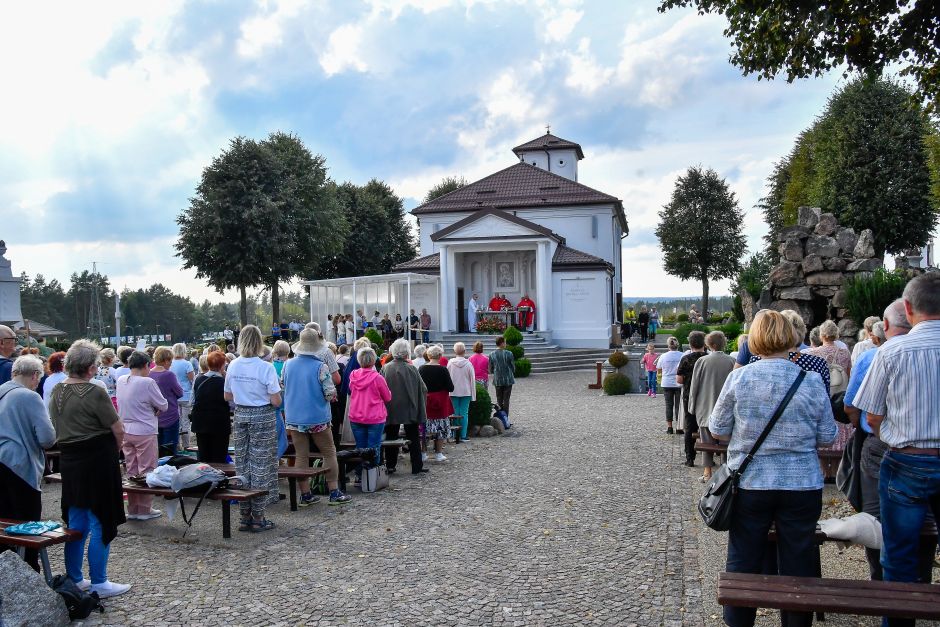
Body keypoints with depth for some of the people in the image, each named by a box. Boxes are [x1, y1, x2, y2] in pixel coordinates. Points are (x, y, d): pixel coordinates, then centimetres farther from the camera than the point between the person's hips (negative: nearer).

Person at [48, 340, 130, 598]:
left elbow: (57, 427, 15)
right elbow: (118, 431, -14)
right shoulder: (94, 392, -18)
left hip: (69, 461, 8)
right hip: (97, 461, -8)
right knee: (100, 523, 1)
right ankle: (98, 583, 8)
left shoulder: (56, 391, 6)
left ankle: (73, 579, 26)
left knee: (76, 522, 17)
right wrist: (114, 447, 4)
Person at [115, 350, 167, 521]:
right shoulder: (147, 382, -17)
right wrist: (156, 410, 10)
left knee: (131, 472, 14)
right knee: (146, 472, 4)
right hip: (145, 432, -6)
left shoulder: (121, 381, 3)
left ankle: (132, 509, 20)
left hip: (126, 431, 6)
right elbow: (164, 406, -11)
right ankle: (145, 509, 10)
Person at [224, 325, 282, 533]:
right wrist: (269, 394, 6)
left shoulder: (233, 365, 0)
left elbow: (227, 396, 9)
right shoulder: (266, 368, -16)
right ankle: (258, 518, 7)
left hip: (241, 416, 5)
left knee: (242, 463, 12)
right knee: (260, 465, 3)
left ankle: (245, 516, 18)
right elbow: (276, 401, -14)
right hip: (262, 417, -5)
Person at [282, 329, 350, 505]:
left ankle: (305, 494, 14)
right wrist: (332, 395, 5)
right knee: (329, 453, 8)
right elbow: (330, 394, -16)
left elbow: (283, 389, 10)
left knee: (301, 456, 10)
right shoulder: (320, 367, -15)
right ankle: (334, 493, 9)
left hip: (294, 418, 4)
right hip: (318, 418, -4)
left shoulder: (288, 365, -1)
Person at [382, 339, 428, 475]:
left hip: (390, 410, 2)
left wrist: (384, 409, 10)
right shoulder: (411, 369, -11)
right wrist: (421, 410, 8)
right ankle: (417, 466, 9)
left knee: (391, 437, 13)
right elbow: (422, 389, -6)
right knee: (413, 438, 8)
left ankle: (390, 465, 16)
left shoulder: (385, 368, -8)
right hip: (409, 410, -1)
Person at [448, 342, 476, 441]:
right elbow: (472, 380, -1)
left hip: (454, 392, 1)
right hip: (466, 392, -1)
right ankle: (463, 435, 1)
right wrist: (473, 395, 6)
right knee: (464, 413, 3)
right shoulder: (468, 364, -6)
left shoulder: (450, 363, -5)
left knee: (455, 413, 8)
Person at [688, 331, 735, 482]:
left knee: (707, 440, 7)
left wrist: (693, 406, 8)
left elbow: (694, 386, -3)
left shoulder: (702, 361, -9)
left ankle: (707, 472, 8)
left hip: (706, 408, -1)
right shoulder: (732, 361, -6)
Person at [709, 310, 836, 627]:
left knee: (743, 560, 13)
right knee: (798, 564, 13)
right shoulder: (812, 381, -7)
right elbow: (827, 437, 0)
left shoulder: (738, 378, -9)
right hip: (802, 485, 1)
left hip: (750, 483, 0)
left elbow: (717, 429, -2)